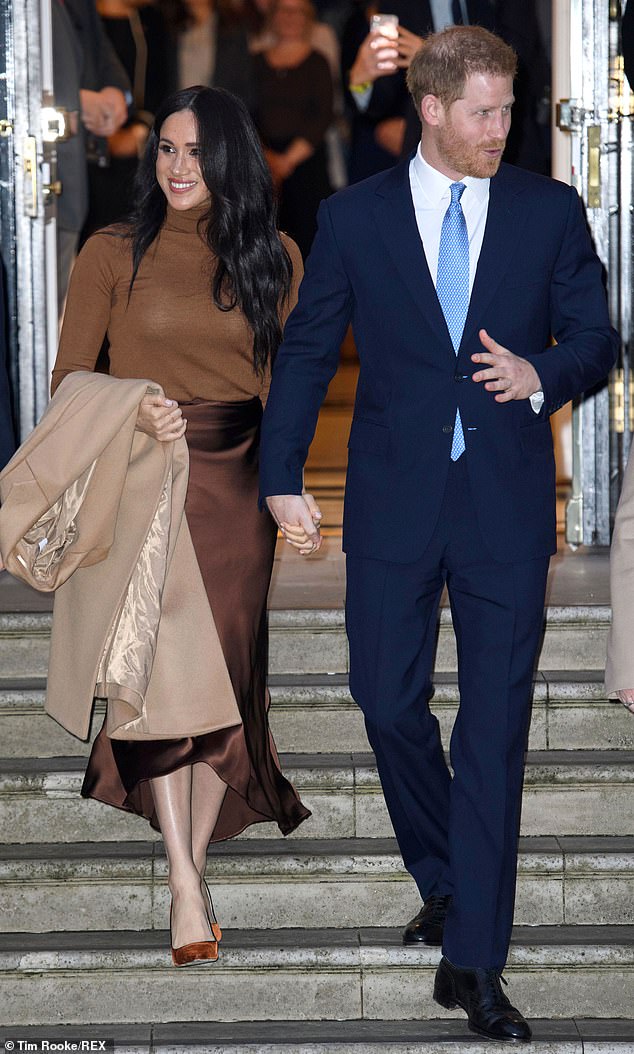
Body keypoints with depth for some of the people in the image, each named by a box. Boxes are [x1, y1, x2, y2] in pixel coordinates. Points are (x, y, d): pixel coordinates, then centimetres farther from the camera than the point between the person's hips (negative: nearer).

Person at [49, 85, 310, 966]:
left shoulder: (274, 257, 7)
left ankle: (193, 868, 15)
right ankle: (186, 886, -11)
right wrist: (132, 413, -19)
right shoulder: (114, 254, 1)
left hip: (239, 487, 2)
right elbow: (69, 377, 0)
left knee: (226, 673, 3)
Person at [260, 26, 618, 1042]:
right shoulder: (355, 217, 3)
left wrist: (543, 375, -15)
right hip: (395, 503, 1)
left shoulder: (551, 212, 3)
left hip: (508, 506, -1)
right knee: (389, 704, 6)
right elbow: (307, 351, 5)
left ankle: (472, 960, 0)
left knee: (495, 726, -3)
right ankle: (445, 882, 32)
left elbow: (596, 341, 7)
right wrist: (283, 477, -3)